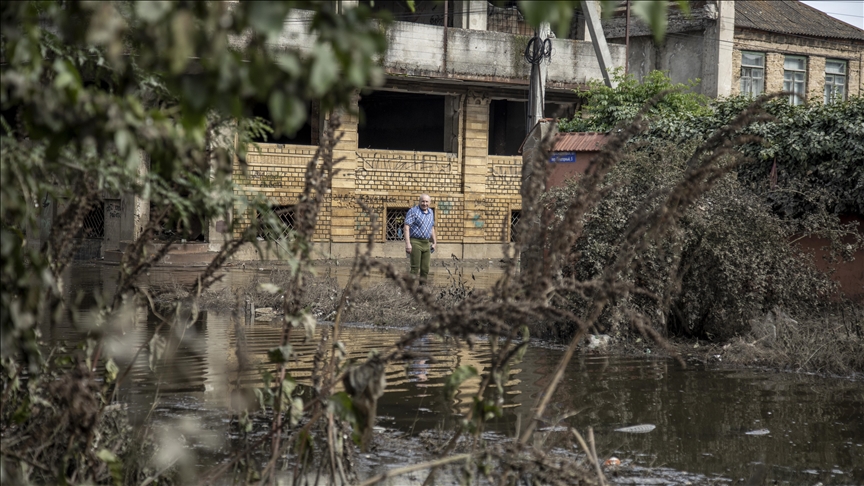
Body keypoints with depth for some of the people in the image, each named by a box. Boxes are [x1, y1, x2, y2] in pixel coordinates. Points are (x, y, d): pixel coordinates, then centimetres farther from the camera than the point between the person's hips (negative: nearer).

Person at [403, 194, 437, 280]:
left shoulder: (430, 212, 14)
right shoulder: (413, 211, -7)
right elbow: (406, 227, -14)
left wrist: (434, 243, 23)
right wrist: (408, 243, -21)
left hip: (426, 243, 6)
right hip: (415, 242, -6)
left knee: (425, 269, 4)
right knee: (415, 268, -10)